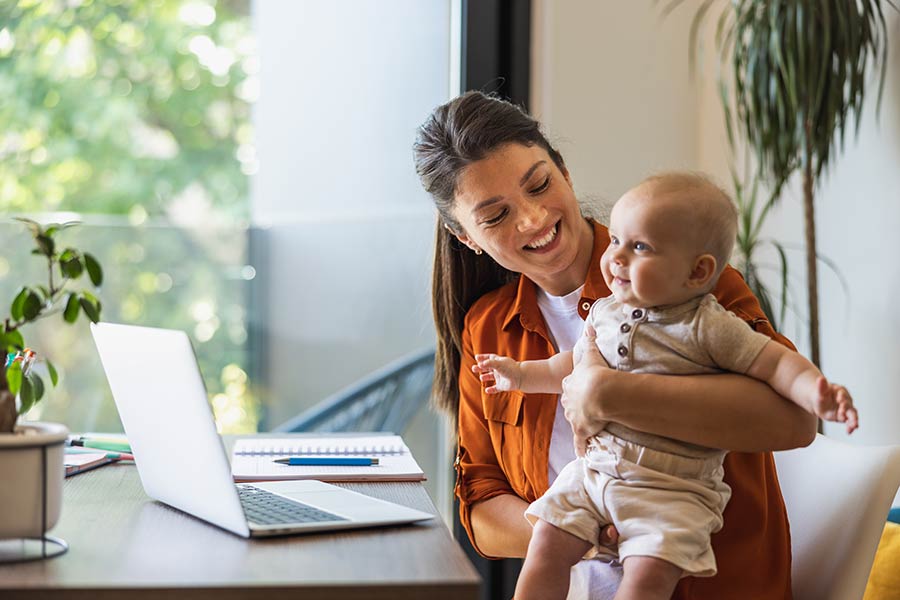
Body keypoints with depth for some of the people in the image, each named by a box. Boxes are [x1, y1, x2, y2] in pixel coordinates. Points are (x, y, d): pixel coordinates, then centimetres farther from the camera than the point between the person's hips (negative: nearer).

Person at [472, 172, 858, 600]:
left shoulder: (708, 328, -10)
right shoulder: (604, 313, 9)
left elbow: (779, 363, -10)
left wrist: (816, 394, -28)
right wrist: (523, 374, 27)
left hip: (674, 488, -5)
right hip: (594, 467, 6)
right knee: (548, 544, -6)